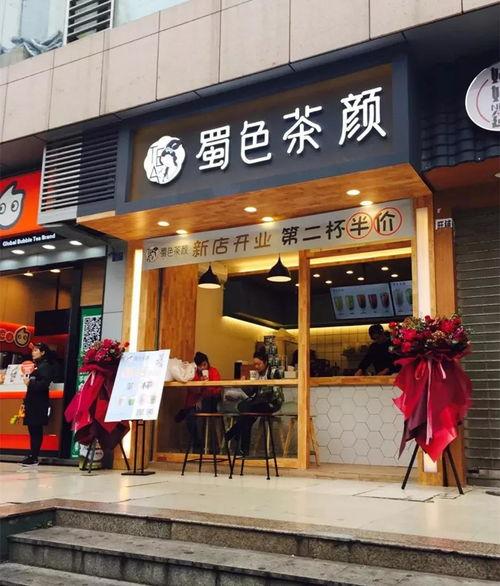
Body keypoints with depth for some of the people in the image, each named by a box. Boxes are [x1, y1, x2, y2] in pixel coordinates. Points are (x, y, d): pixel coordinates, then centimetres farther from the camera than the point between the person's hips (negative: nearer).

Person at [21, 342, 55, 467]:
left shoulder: (45, 366, -8)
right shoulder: (37, 365, 19)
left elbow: (44, 383, -19)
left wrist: (30, 383, -14)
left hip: (39, 404, -9)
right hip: (32, 402, 9)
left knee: (36, 430, -7)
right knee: (33, 430, 8)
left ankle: (34, 458, -6)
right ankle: (33, 456, 11)